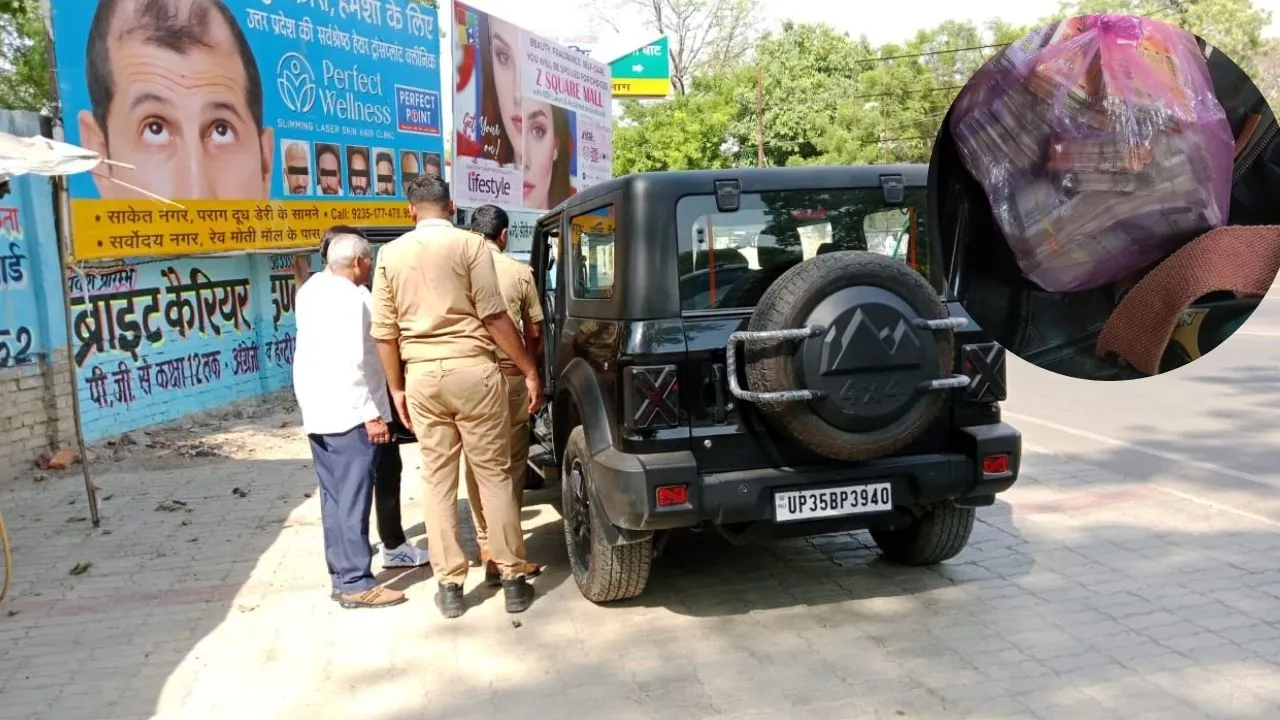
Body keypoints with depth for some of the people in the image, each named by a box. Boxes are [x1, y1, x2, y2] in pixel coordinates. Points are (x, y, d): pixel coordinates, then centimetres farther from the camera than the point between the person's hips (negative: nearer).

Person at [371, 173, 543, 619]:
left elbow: (384, 330, 7)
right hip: (472, 369, -3)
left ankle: (449, 585, 13)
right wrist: (530, 370, -3)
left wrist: (396, 387, 17)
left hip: (422, 376, 3)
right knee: (493, 474, 5)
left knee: (438, 479, 9)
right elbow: (494, 316, -9)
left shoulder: (390, 254, 7)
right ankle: (513, 579, 10)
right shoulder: (469, 244, -4)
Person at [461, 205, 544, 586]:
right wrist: (531, 368, 23)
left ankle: (487, 549, 14)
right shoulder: (520, 272, -3)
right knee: (511, 465, 5)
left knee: (475, 466, 11)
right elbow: (534, 333, 5)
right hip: (509, 376, -2)